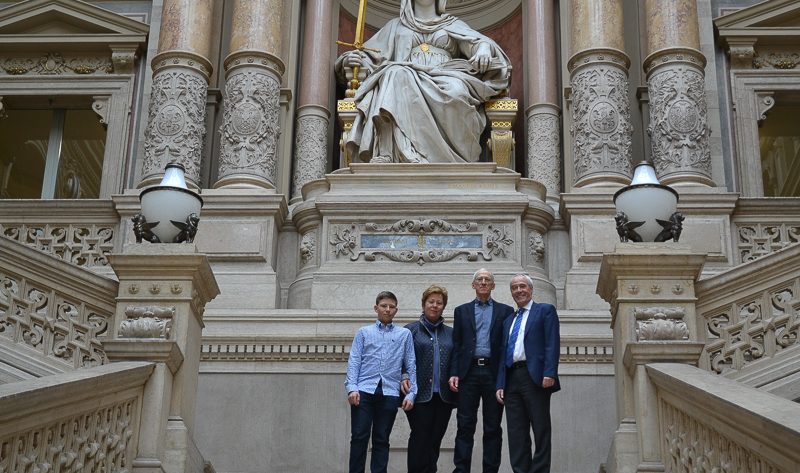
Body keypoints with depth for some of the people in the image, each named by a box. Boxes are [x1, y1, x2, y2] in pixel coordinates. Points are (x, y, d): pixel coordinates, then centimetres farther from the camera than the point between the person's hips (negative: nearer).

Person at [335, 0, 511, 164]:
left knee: (456, 92, -37)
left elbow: (479, 40, 12)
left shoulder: (454, 24, 29)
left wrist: (484, 48, -13)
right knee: (396, 74, -37)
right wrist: (350, 58, 3)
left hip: (444, 79, 0)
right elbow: (371, 54, 26)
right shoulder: (395, 26, 33)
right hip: (408, 79, 0)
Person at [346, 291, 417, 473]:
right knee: (359, 437, -5)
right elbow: (354, 361, 6)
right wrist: (352, 388, -7)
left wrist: (411, 393, 1)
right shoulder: (364, 332, 12)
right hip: (364, 390, -1)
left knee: (382, 440, 3)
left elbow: (410, 365, 10)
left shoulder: (405, 334, 13)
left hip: (390, 393, 1)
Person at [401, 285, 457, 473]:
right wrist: (403, 378, -14)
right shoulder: (411, 330, 6)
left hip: (444, 396, 3)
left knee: (435, 440, 4)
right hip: (420, 394, -3)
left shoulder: (450, 333, 16)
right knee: (420, 438, -5)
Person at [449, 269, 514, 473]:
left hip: (494, 373, 0)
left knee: (493, 428, 3)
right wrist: (454, 373, -2)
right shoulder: (462, 311, 14)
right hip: (469, 372, 0)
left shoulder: (505, 311, 11)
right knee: (465, 425, -2)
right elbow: (456, 345, 9)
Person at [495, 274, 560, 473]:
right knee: (516, 434, 2)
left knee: (541, 431, -5)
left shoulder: (545, 311, 7)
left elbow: (552, 344, -5)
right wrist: (500, 384, 10)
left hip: (535, 377, -6)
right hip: (512, 380, 6)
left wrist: (549, 374, -17)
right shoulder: (508, 321, 25)